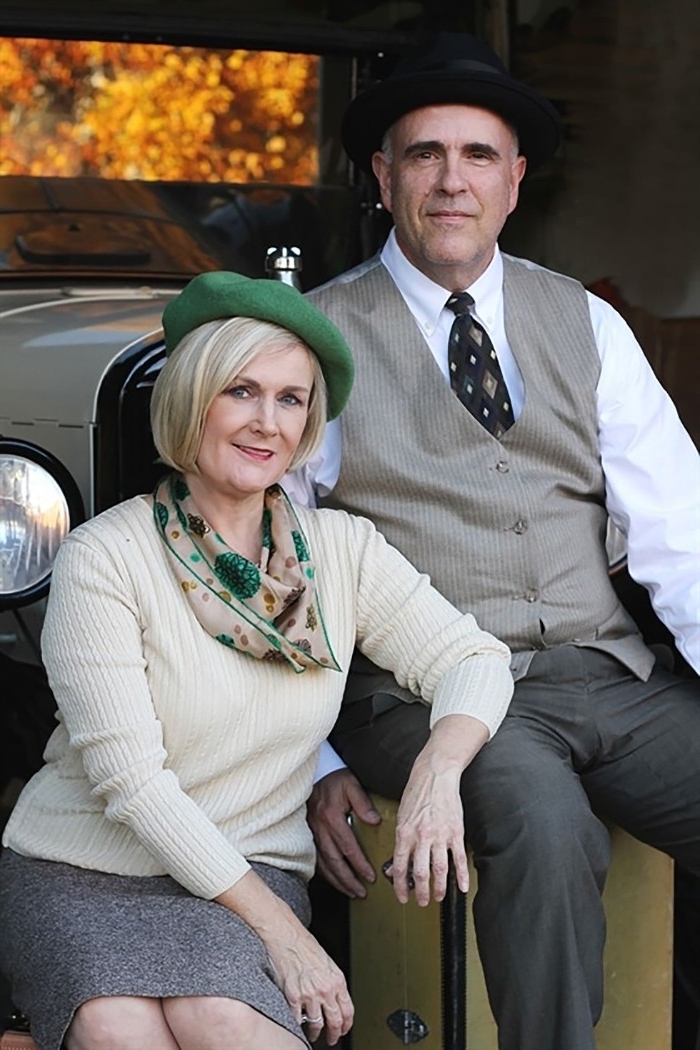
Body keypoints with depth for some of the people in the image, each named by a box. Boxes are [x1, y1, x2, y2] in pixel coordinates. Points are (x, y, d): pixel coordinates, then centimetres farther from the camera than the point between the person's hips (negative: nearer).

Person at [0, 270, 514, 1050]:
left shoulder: (342, 550, 4)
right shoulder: (103, 560, -10)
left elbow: (473, 659, 5)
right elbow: (129, 781, -14)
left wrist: (439, 767, -19)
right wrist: (280, 930, -16)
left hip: (249, 874, 2)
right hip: (78, 869, -2)